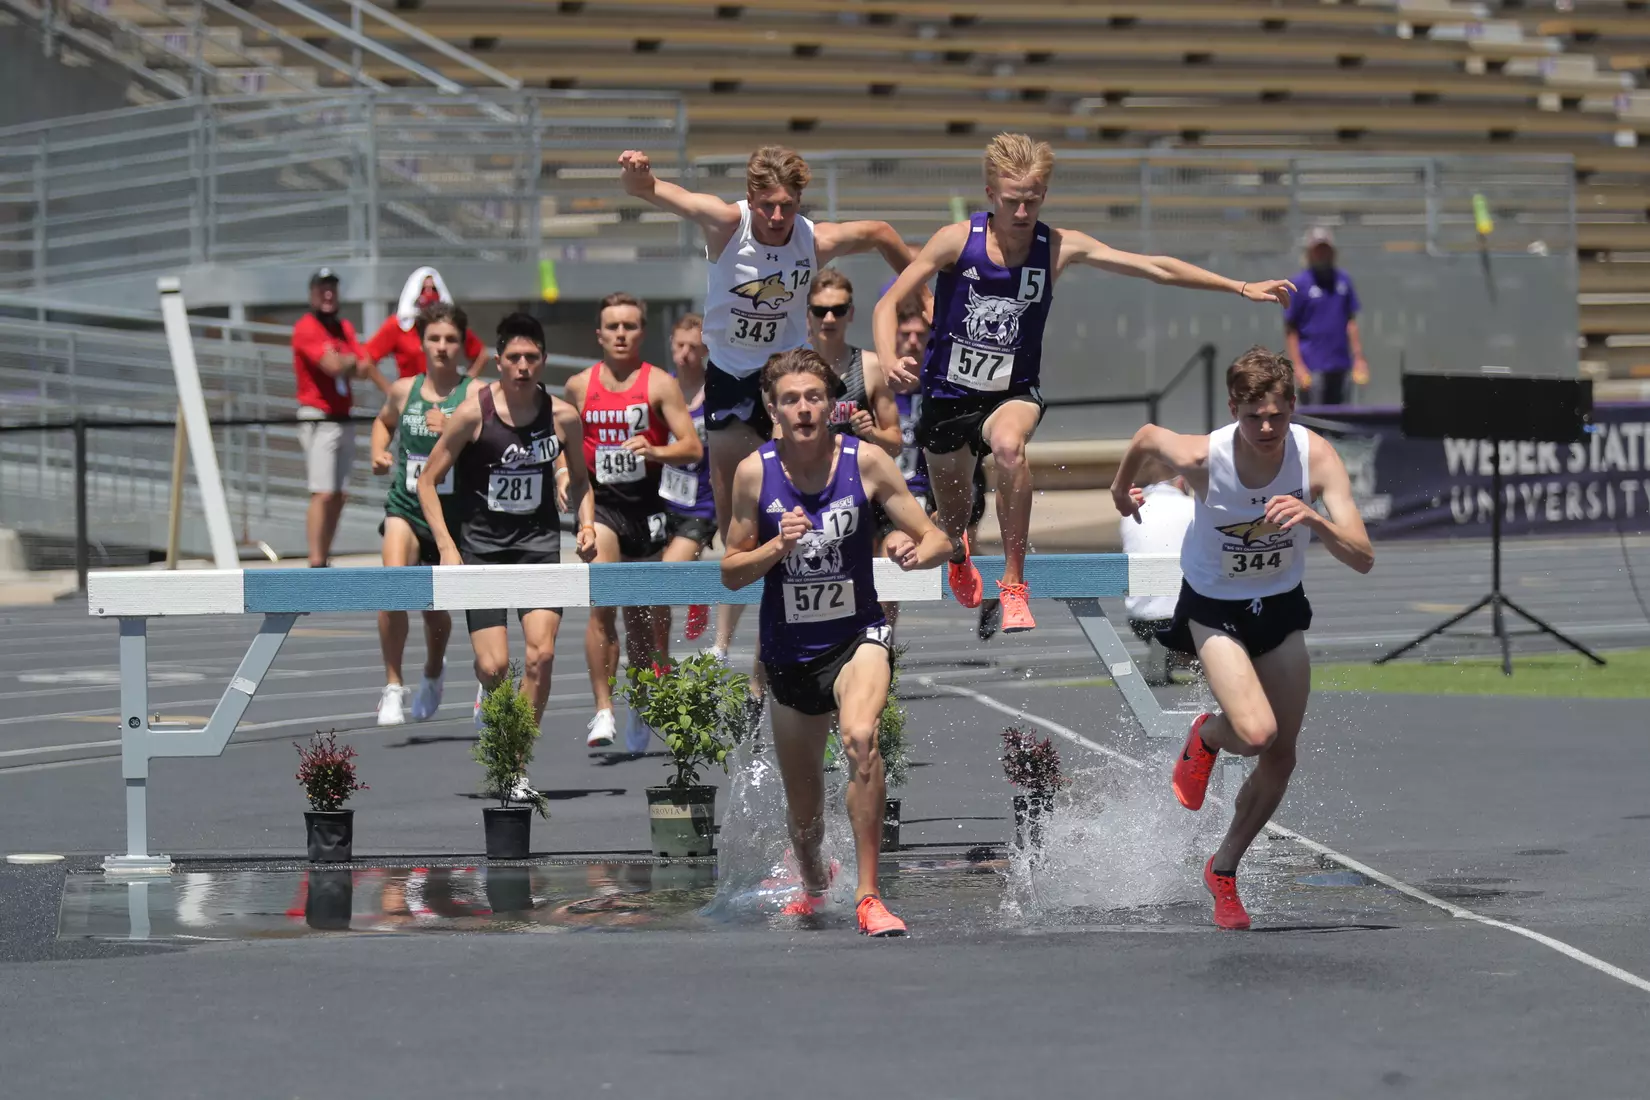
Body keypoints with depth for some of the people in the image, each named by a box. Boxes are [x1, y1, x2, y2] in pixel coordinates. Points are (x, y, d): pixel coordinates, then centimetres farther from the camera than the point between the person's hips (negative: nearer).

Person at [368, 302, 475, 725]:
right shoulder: (404, 390, 2)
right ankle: (392, 688, -15)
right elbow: (384, 421, 25)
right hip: (405, 505, 1)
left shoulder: (475, 395, -7)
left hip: (454, 512, -1)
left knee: (435, 607, 14)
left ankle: (433, 672, 47)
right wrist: (378, 454, 7)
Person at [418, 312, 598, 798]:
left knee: (542, 653, -15)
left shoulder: (562, 416, -3)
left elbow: (578, 479, 16)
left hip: (538, 540, 2)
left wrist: (587, 524, -2)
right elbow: (428, 481, -3)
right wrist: (447, 547, -11)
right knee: (494, 666, -10)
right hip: (480, 544, -2)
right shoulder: (473, 413, -11)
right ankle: (488, 691, 28)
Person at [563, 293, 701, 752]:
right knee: (602, 604, -19)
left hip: (645, 505, 0)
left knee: (639, 615, 10)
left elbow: (693, 447, -9)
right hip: (600, 502, 0)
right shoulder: (579, 386, 5)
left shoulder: (660, 384, -2)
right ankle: (603, 710, -20)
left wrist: (655, 451, -26)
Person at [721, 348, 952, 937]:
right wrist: (778, 546, -20)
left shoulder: (866, 462, -10)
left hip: (856, 634, -2)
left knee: (860, 737, -33)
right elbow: (730, 573, 0)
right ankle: (813, 887, 47)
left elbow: (938, 540, -4)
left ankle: (868, 895, -30)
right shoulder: (754, 473, -7)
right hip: (789, 648, 2)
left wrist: (914, 551, -28)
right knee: (801, 797, 14)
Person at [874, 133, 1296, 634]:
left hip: (1012, 394, -1)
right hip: (948, 394, 1)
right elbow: (889, 303, -9)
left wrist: (1241, 288, -7)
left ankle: (1013, 585, -26)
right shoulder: (957, 241, -15)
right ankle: (959, 556, 57)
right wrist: (890, 361, -29)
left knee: (1008, 444, -37)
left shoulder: (1060, 248, -11)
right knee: (951, 520, 15)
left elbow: (1155, 268, -5)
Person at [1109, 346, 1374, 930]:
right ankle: (1205, 737, 14)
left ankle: (1224, 870, 31)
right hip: (1214, 608, -3)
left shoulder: (1316, 456, -24)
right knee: (1256, 733, -24)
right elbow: (1146, 434, -4)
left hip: (1282, 606, 3)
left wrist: (1313, 520, -46)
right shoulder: (1200, 458, -28)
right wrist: (1122, 486, 17)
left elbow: (1363, 559, -27)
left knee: (1281, 757, 8)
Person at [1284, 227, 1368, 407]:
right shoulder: (1299, 284, -3)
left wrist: (1358, 358, 8)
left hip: (1340, 365, 5)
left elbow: (1351, 322, 14)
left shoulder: (1344, 281, 10)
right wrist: (1298, 366, -11)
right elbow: (1290, 330, -4)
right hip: (1313, 367, -5)